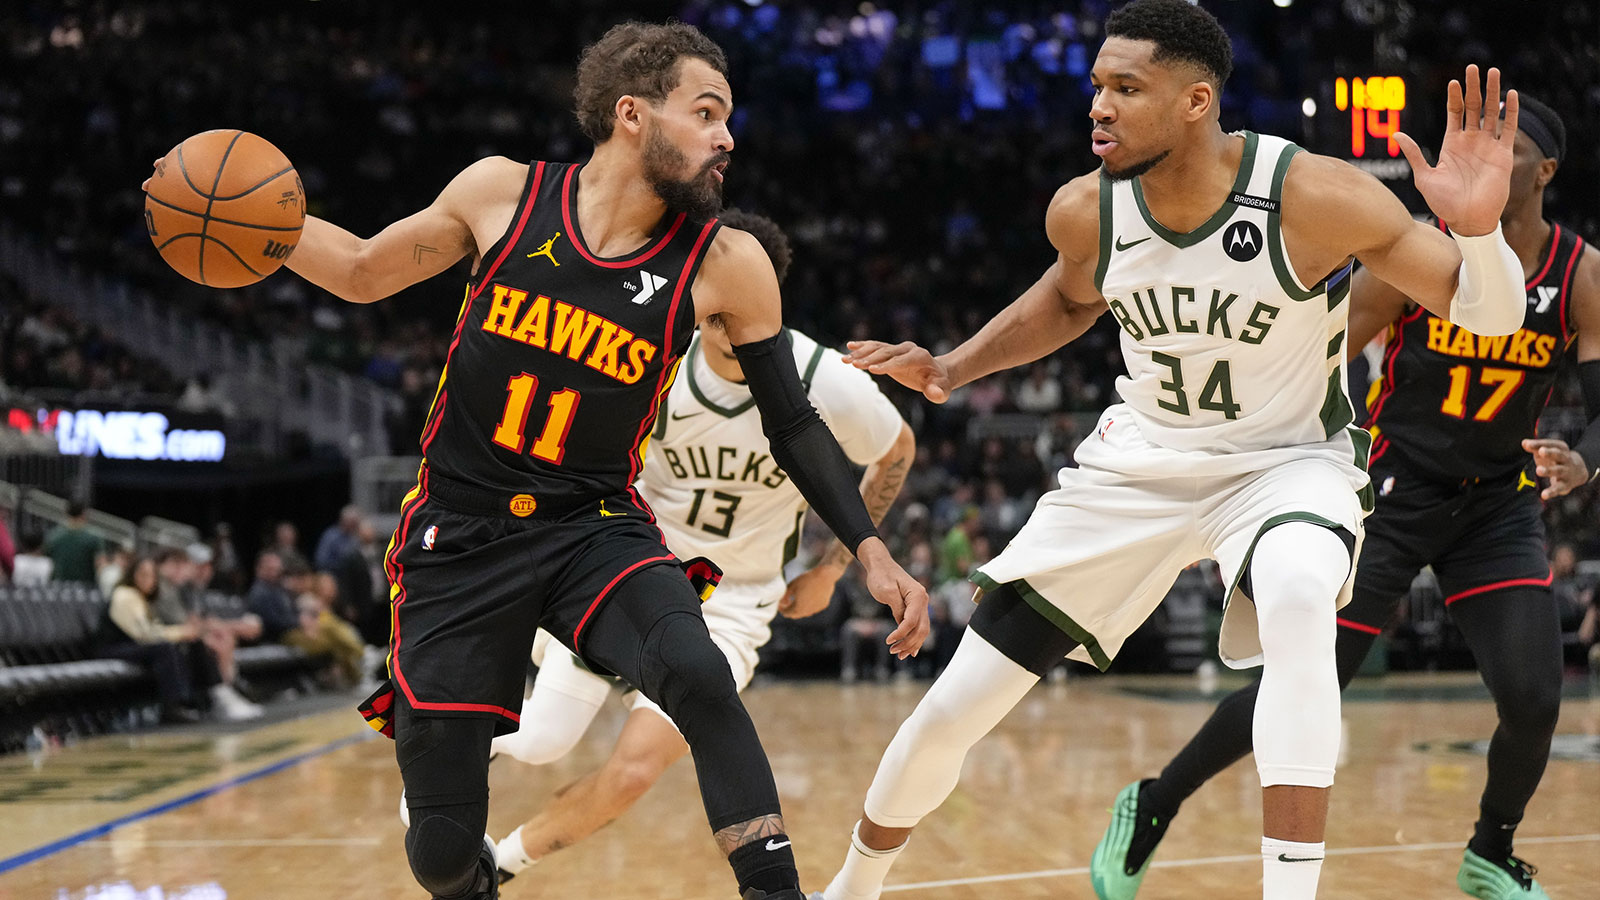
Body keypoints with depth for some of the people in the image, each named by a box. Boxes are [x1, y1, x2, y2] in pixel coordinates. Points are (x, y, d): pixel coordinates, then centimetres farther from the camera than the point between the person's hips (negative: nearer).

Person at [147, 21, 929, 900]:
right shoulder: (502, 192, -6)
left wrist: (870, 550, -10)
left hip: (595, 529, 0)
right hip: (459, 535, 0)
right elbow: (364, 273, 9)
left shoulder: (724, 264, -8)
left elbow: (791, 425, 1)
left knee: (699, 677, -34)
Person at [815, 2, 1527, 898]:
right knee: (951, 710, 3)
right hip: (1140, 464, 4)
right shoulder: (1085, 211, -12)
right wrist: (953, 368, 2)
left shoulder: (1312, 195, -26)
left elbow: (1491, 311, -22)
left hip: (1289, 461, -4)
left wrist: (1478, 225, -43)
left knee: (1298, 603, -42)